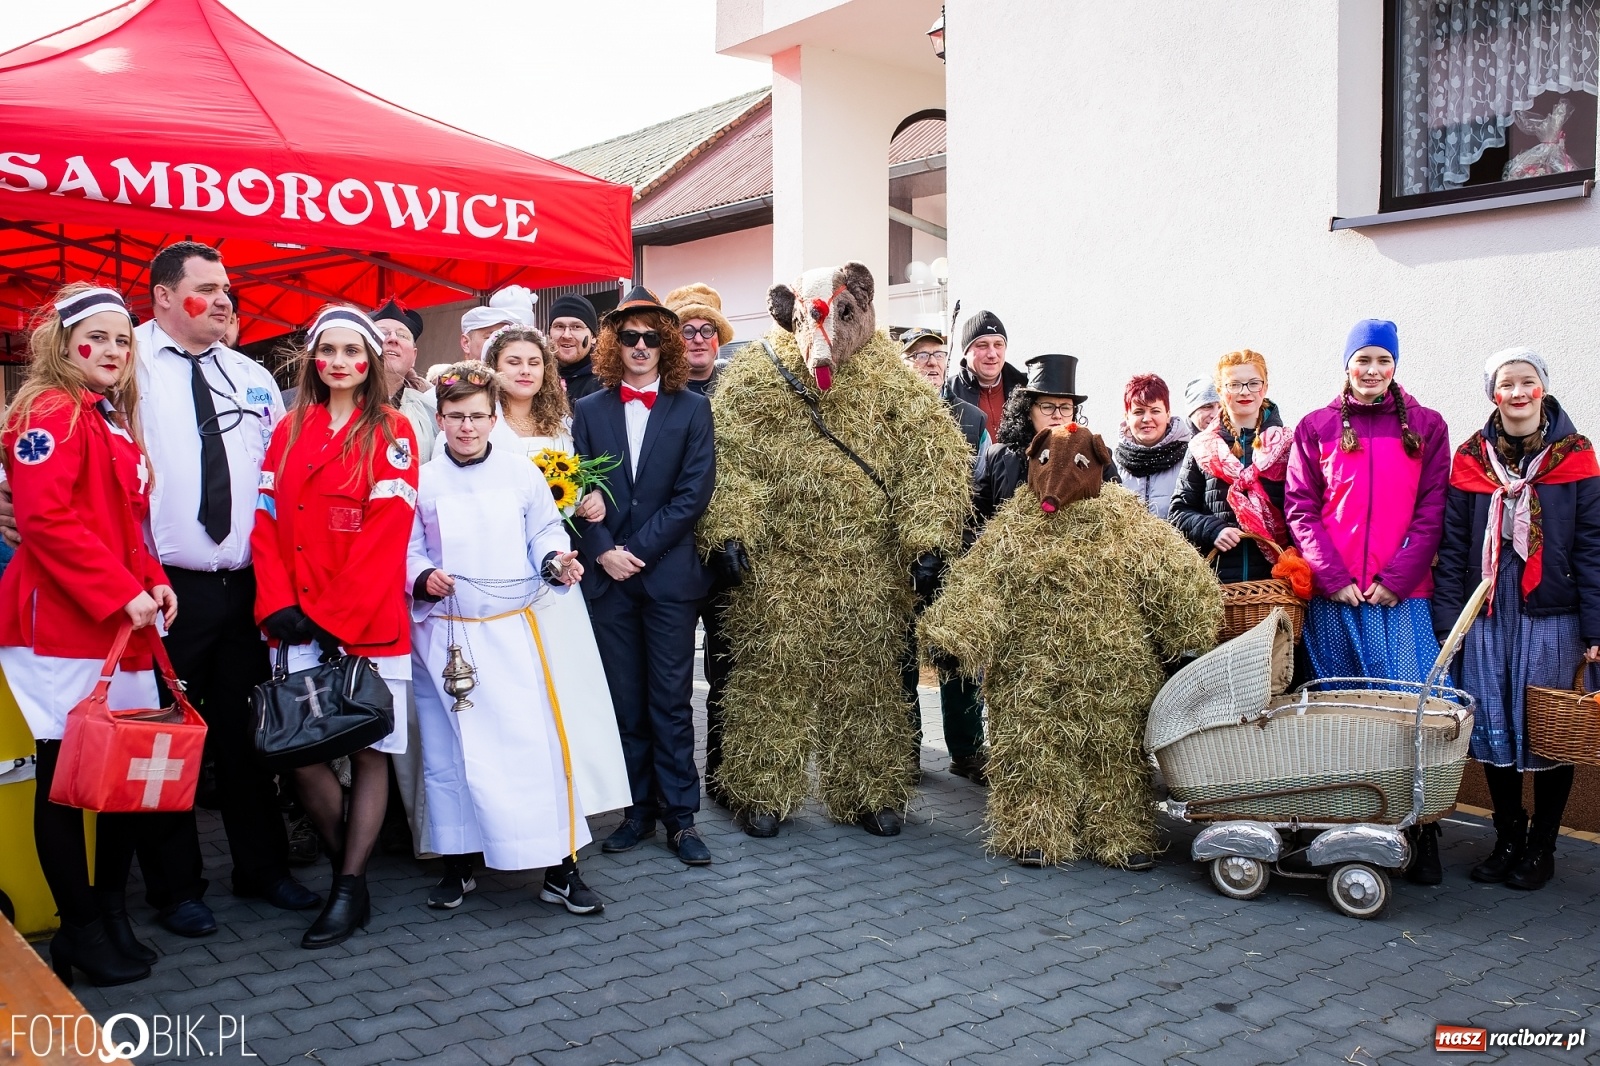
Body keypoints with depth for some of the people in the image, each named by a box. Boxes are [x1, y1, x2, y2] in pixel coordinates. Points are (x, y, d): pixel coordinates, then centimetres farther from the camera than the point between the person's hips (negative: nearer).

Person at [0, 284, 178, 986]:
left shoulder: (114, 421, 18)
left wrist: (152, 582, 6)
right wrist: (122, 593, -20)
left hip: (120, 624, 8)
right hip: (64, 623, -8)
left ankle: (112, 916, 24)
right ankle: (81, 931, 14)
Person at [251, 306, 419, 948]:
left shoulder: (392, 432, -1)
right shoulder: (289, 431, 11)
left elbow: (387, 531, -9)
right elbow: (267, 520, 6)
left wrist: (337, 621, -13)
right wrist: (279, 605, -8)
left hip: (369, 623, -3)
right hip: (297, 624, 3)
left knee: (369, 751, 2)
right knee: (300, 752, 0)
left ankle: (350, 888, 13)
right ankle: (347, 865, 21)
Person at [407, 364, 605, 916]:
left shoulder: (522, 472, 4)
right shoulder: (422, 482, 4)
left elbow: (545, 532, 6)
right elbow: (408, 551, 6)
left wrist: (556, 561, -14)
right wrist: (423, 579, -13)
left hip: (514, 629, -1)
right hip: (445, 633, 1)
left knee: (537, 741, -5)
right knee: (448, 749, 8)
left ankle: (560, 870, 5)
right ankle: (458, 863, 24)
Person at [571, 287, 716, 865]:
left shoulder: (692, 409, 3)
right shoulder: (589, 410, 9)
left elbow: (693, 493, -5)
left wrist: (638, 549, -10)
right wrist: (603, 552, -10)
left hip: (669, 574, -2)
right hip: (607, 577, 2)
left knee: (671, 700, 2)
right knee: (624, 701, 8)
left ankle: (681, 816, 10)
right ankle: (638, 810, 18)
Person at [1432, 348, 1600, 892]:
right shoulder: (1471, 457, 6)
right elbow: (1452, 545, 6)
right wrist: (1446, 619, -1)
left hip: (1552, 617, -2)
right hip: (1487, 616, 2)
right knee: (1493, 728, 6)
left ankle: (1541, 847, 19)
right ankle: (1508, 840, 22)